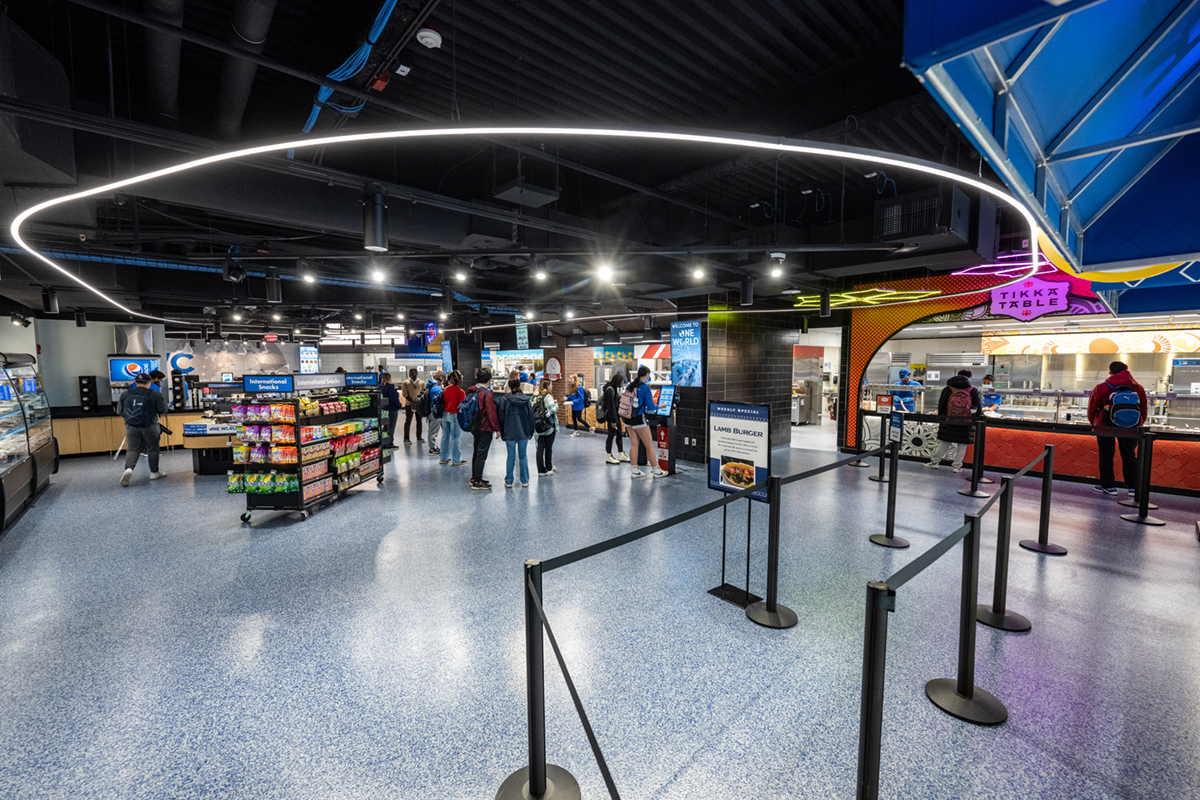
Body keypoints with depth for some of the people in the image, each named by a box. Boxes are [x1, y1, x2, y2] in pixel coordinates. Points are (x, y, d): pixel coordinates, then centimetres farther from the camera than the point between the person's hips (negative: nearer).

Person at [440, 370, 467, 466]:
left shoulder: (445, 390, 3)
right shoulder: (460, 392, -15)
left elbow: (442, 403, 8)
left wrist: (443, 413, 18)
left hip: (445, 414, 6)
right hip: (455, 415, -6)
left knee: (445, 436, 14)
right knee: (455, 438, 1)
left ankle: (444, 458, 24)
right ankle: (456, 460, 8)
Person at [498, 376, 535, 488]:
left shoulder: (504, 399, -5)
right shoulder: (526, 398, 1)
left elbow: (501, 417, -2)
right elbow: (531, 416, 5)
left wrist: (502, 432, 7)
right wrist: (531, 432, 12)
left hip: (510, 433, -1)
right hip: (523, 432, 2)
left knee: (511, 457, 5)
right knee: (523, 456, 10)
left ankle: (508, 482, 12)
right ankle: (525, 481, 16)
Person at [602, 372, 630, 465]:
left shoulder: (616, 388, 11)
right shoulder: (610, 390, -18)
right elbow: (610, 406, -20)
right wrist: (613, 420, -20)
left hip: (617, 415, 9)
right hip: (611, 416, -9)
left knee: (620, 435, 13)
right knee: (611, 435, -2)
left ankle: (621, 455, 22)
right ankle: (608, 457, 6)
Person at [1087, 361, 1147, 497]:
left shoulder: (1101, 388, -5)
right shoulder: (1138, 388, 6)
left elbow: (1092, 408, 0)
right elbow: (1144, 410, 13)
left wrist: (1094, 424, 16)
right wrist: (1138, 426, 26)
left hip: (1106, 427, -3)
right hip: (1130, 428, 3)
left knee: (1106, 456, 5)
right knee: (1129, 456, 12)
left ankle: (1109, 486, 8)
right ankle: (1133, 487, 12)